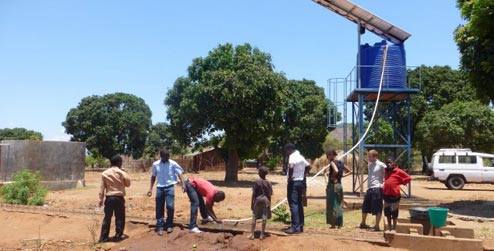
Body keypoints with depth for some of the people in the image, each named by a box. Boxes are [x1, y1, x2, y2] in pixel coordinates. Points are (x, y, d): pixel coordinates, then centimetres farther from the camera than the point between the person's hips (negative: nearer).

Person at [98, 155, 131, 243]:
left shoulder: (105, 173, 1)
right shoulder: (122, 173, -7)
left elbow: (102, 187, 1)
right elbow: (128, 183, 5)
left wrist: (101, 199, 6)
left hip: (109, 198, 3)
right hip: (119, 198, -3)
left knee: (107, 218, 9)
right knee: (120, 217, 9)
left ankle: (103, 237, 11)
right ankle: (118, 236, 11)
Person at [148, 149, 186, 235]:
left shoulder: (173, 164, -4)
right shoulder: (155, 164, 2)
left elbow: (179, 174, -6)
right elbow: (153, 177, 12)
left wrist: (183, 184, -20)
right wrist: (150, 188, 10)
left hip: (169, 187, -2)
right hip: (159, 188, 2)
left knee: (170, 206, -9)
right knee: (159, 208, 3)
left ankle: (169, 225, 9)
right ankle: (160, 227, 12)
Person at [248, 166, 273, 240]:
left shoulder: (256, 182, -8)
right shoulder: (268, 183, -3)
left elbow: (253, 194, -6)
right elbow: (269, 195, -1)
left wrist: (252, 203, 2)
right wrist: (269, 204, 7)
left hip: (257, 201, -1)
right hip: (265, 201, 1)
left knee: (254, 218, 8)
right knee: (264, 218, 6)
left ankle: (252, 234, 11)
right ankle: (262, 234, 10)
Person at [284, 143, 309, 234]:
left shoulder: (292, 156, -14)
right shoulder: (300, 157, 15)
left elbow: (291, 167, -33)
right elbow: (308, 166, 27)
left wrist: (289, 177, -20)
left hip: (293, 182, -9)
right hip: (300, 182, 9)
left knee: (293, 204, -8)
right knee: (299, 204, 13)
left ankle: (295, 227, -9)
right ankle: (300, 226, 18)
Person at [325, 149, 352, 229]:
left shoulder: (332, 162, -11)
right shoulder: (341, 163, 11)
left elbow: (336, 171, -30)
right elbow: (349, 171, 21)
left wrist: (332, 176, -14)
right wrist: (342, 175, 11)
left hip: (332, 185, -7)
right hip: (340, 185, 7)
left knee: (332, 205, 1)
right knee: (339, 206, 10)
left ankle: (333, 224, 4)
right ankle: (340, 224, 13)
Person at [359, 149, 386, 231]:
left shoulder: (381, 165, -10)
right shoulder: (369, 165, 13)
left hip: (377, 189, -8)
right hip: (369, 188, 8)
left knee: (377, 208, -1)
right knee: (365, 207, 15)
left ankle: (377, 226, 8)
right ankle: (362, 224, 31)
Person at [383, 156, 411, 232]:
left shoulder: (398, 171, -10)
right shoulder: (386, 171, 9)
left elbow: (408, 178, -7)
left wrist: (401, 183, -2)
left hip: (395, 195, -6)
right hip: (386, 195, 6)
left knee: (394, 213, 4)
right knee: (387, 212, 13)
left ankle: (394, 228, 14)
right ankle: (389, 227, 25)